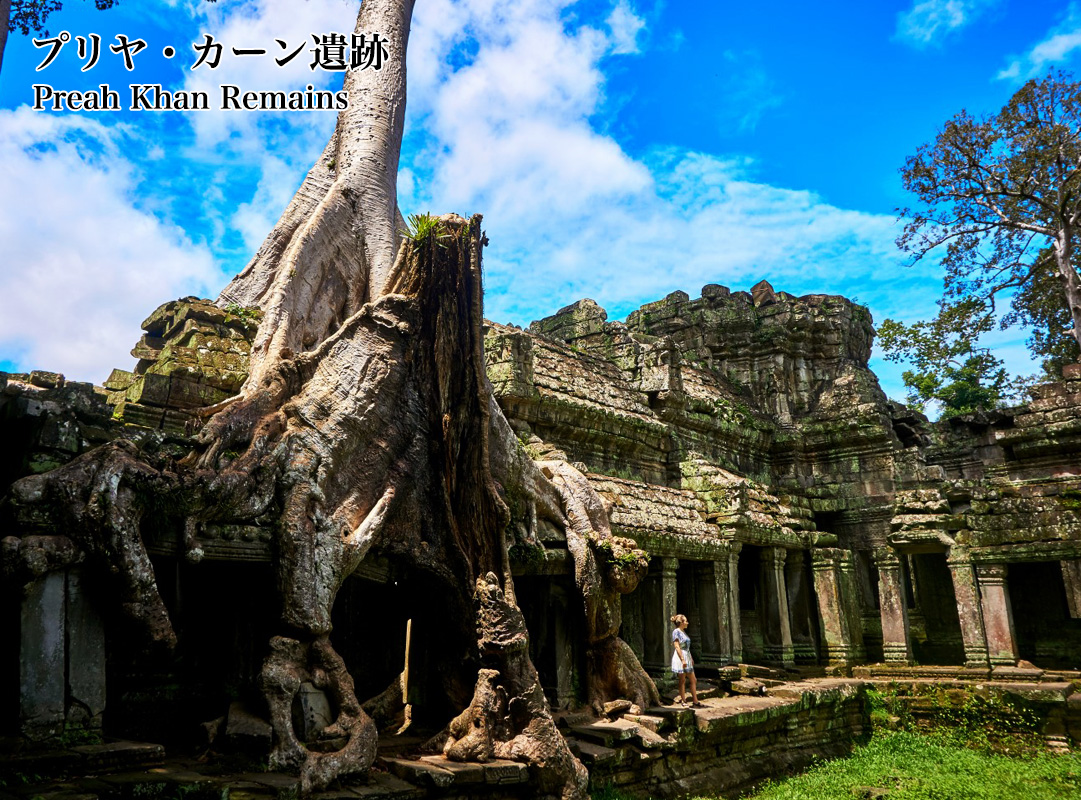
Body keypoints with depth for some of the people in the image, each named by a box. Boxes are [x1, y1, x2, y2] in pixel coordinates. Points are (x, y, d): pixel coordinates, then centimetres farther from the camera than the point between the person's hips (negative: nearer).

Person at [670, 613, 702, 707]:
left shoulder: (684, 631, 15)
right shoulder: (676, 632, -12)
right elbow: (677, 647, -17)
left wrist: (691, 658, 21)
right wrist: (683, 660, -21)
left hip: (687, 658, 9)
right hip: (680, 658, -9)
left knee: (693, 680, 8)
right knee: (682, 680, -1)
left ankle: (695, 701, 13)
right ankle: (683, 701, 7)